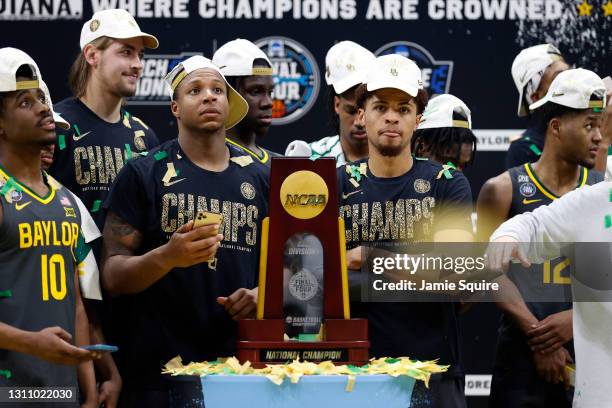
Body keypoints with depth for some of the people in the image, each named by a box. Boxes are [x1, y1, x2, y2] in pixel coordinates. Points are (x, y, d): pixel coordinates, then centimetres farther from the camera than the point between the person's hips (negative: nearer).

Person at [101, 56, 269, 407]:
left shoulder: (260, 178, 11)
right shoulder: (144, 175, 0)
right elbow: (114, 276, -5)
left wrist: (262, 293, -4)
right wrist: (167, 257, -23)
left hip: (240, 364, 3)